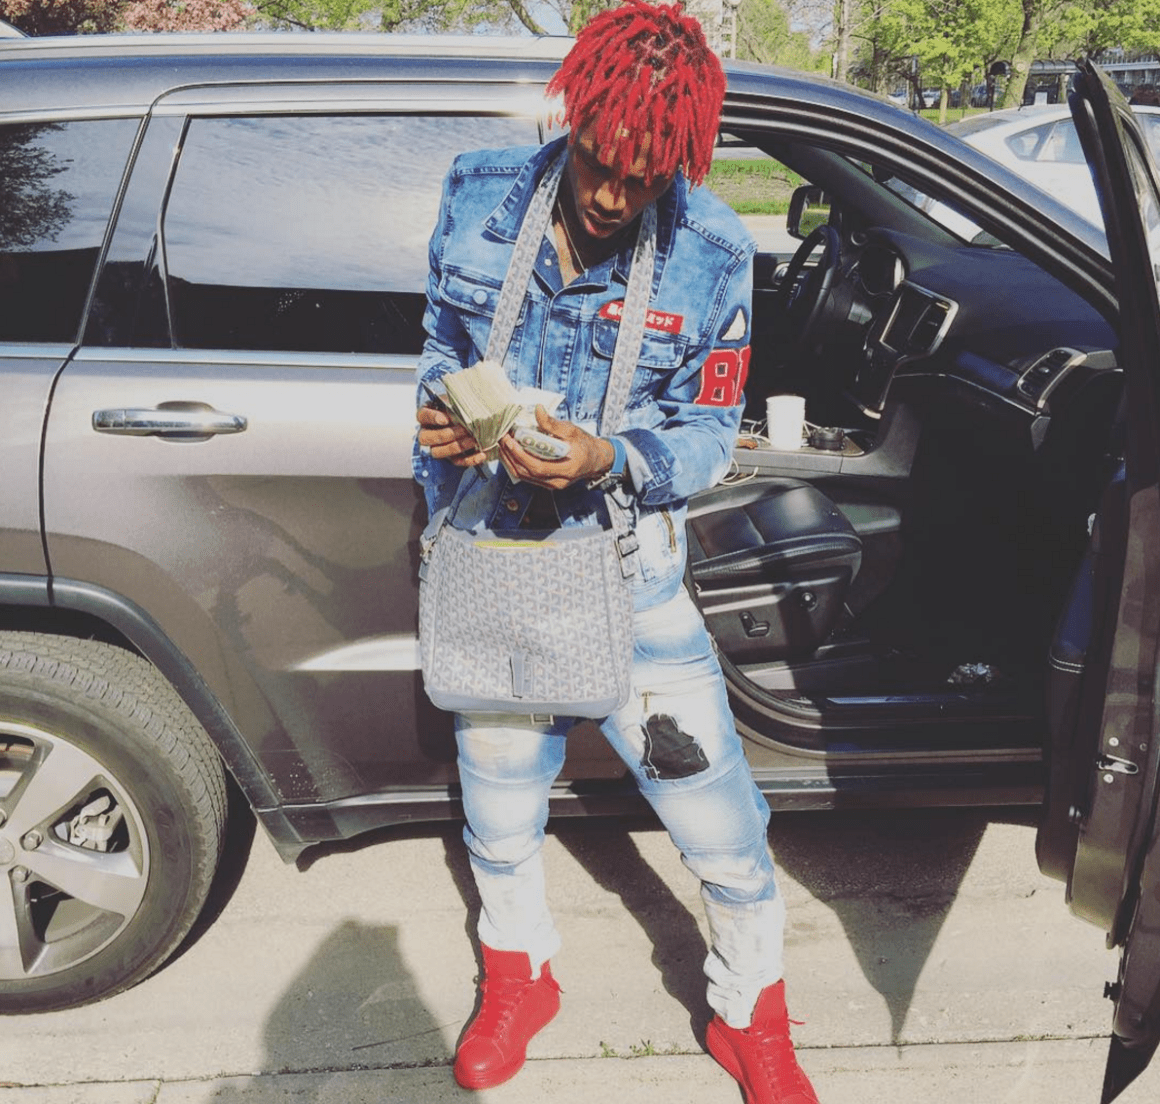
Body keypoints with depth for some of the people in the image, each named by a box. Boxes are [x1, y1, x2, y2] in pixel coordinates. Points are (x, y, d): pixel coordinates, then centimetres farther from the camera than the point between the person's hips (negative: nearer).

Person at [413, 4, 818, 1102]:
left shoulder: (711, 255, -11)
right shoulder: (479, 195, -4)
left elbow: (708, 437, -7)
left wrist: (611, 460, -27)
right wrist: (440, 408, -14)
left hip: (625, 560, -2)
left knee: (720, 819, 3)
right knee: (498, 812, 19)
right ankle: (519, 975, 50)